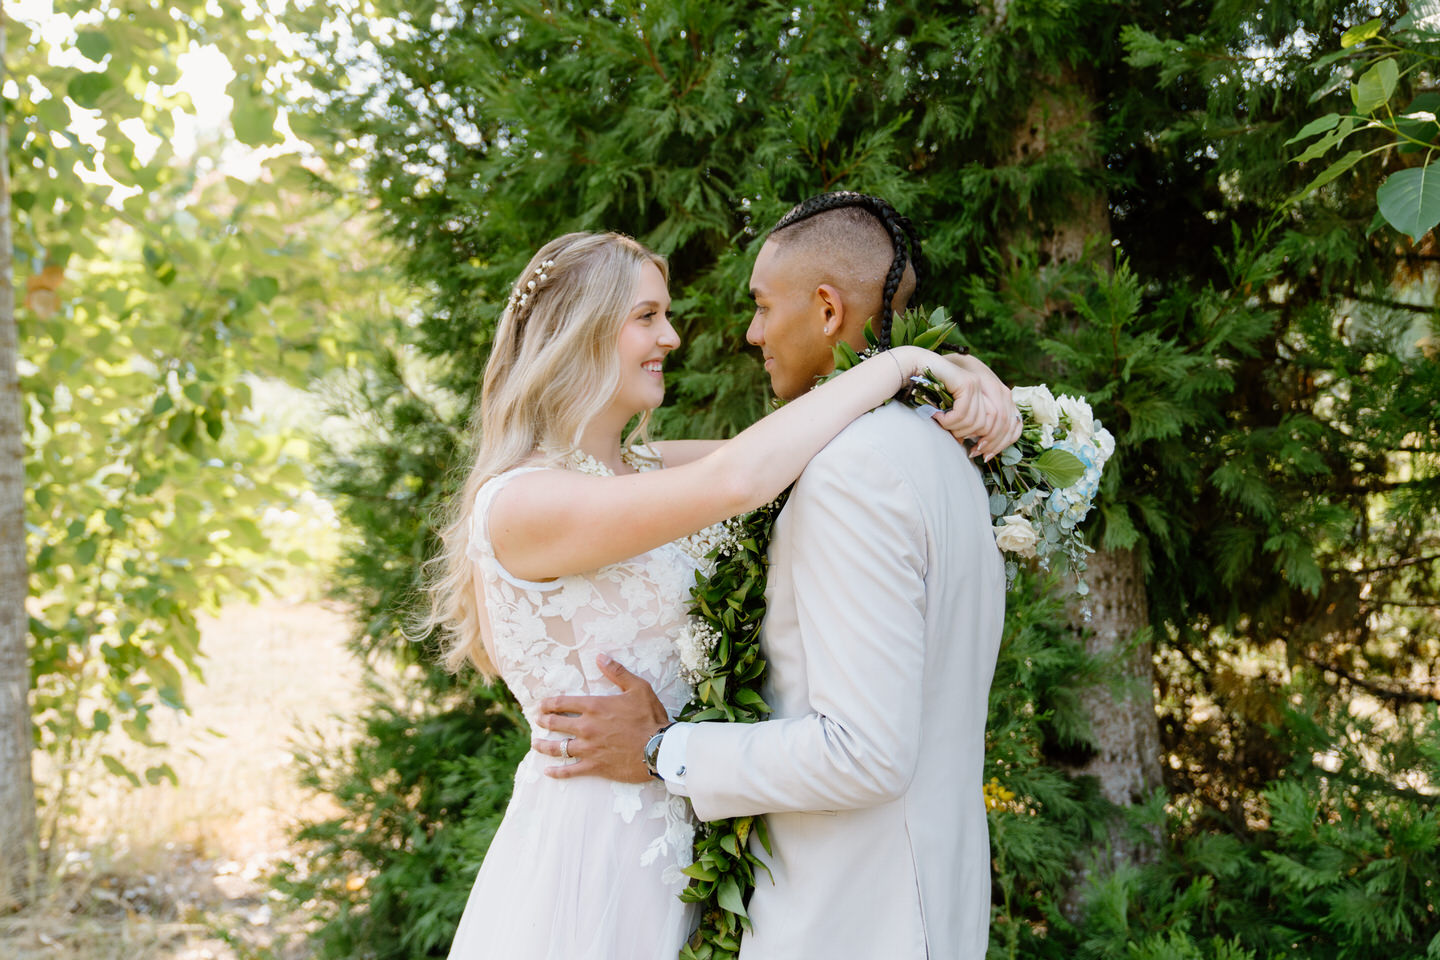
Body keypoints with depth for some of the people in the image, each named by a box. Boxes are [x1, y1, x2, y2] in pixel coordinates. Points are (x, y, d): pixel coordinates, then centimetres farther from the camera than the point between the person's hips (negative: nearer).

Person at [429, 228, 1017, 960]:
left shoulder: (644, 470, 8)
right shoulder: (518, 502, -19)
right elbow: (734, 481, -32)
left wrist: (952, 374, -13)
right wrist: (899, 363, -23)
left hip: (664, 838, 8)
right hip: (587, 851, -8)